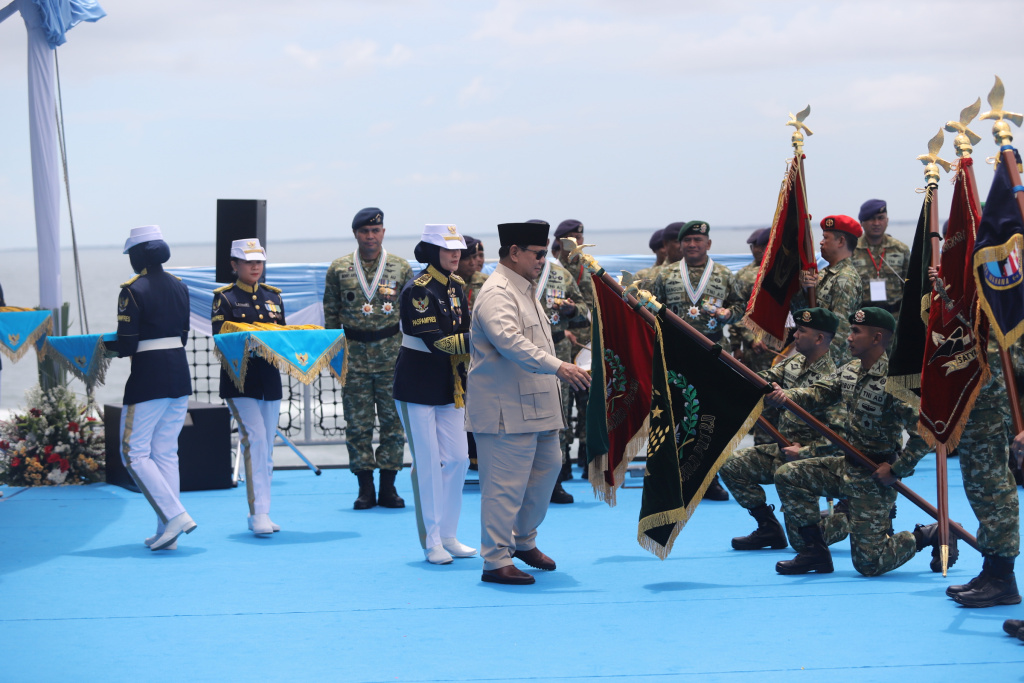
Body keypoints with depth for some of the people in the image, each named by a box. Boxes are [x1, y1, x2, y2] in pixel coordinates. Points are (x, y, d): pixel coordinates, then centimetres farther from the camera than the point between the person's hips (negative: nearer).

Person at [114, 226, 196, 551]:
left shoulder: (133, 290, -13)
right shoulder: (179, 287, 9)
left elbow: (126, 345, -14)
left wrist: (105, 349, 5)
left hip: (148, 378, -7)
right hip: (180, 374, 7)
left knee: (134, 453, 1)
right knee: (165, 453, 12)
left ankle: (176, 516, -11)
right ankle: (167, 532, 11)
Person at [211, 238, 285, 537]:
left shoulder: (273, 296, 14)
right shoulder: (225, 298, -1)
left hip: (270, 380, 6)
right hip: (239, 380, -6)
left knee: (267, 447, 7)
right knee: (255, 439, -17)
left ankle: (260, 514, 14)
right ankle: (259, 513, -18)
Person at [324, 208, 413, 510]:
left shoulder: (401, 268, 3)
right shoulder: (339, 269, 4)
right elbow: (331, 313, 8)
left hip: (393, 356, 0)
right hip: (354, 357, 0)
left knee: (393, 421, 1)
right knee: (358, 423, 1)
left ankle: (388, 487, 9)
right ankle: (365, 488, 8)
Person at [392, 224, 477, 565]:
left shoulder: (458, 286, 8)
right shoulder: (418, 289, -15)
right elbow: (436, 340, -23)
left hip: (450, 385, 7)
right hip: (417, 386, -7)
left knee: (458, 458, 6)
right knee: (427, 462, -3)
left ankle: (448, 535, 17)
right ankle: (431, 542, 5)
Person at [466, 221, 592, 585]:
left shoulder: (524, 289, 18)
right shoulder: (497, 293, -17)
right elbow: (511, 341, -33)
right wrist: (558, 367, -39)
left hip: (534, 405, 10)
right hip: (506, 409, -10)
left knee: (547, 466, 16)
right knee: (506, 484, -8)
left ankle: (524, 541, 31)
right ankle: (496, 562, -4)